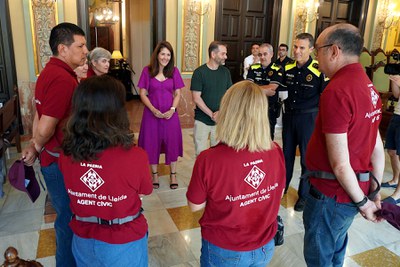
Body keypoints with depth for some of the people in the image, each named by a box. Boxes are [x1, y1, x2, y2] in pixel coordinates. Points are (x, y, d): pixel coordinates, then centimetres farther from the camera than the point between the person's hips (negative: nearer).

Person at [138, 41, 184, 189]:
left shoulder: (174, 71, 1)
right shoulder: (147, 71, -3)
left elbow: (177, 94, 2)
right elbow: (142, 94, -2)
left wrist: (172, 109, -13)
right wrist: (153, 110, -15)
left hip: (170, 113, 1)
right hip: (152, 113, -1)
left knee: (172, 142, 6)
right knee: (152, 143, 7)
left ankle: (173, 175, 22)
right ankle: (154, 174, 25)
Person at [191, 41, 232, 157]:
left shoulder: (225, 72, 4)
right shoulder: (199, 72, -8)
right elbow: (196, 98, -11)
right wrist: (212, 115, -13)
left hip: (220, 120, 3)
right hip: (202, 120, -3)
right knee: (201, 153, 3)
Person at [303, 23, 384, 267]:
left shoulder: (337, 91, -23)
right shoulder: (369, 87, 5)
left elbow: (339, 163, -23)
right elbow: (377, 147, 9)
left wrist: (362, 201, -10)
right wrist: (375, 190, 14)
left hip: (332, 193, -8)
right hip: (352, 191, 8)